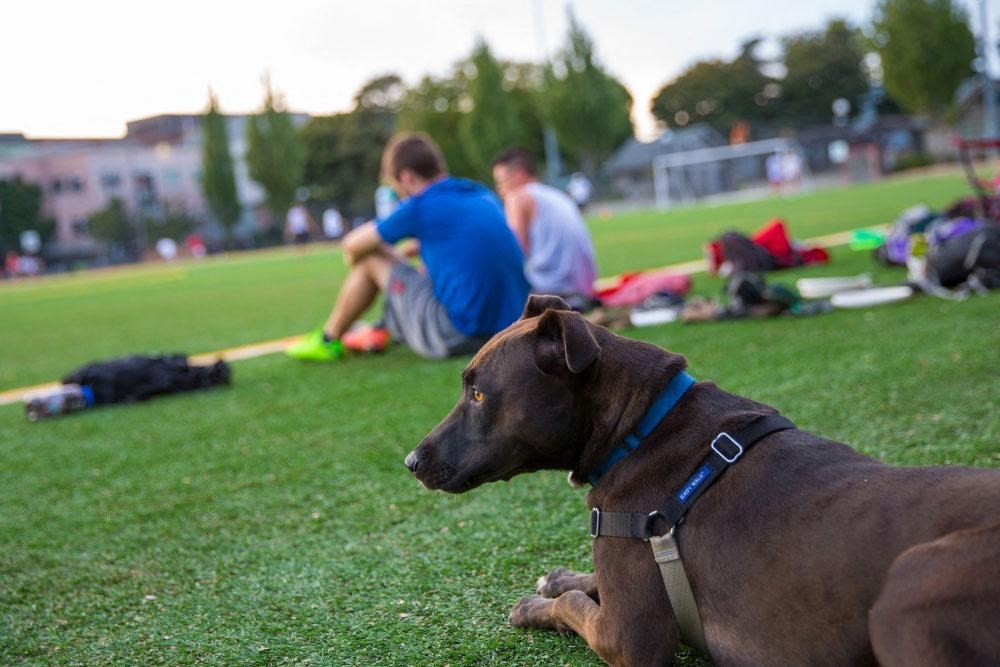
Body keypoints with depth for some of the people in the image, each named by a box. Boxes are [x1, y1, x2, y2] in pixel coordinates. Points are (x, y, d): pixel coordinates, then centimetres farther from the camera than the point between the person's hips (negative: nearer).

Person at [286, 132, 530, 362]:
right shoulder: (486, 196, 11)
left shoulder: (422, 206, -9)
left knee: (371, 258, 8)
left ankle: (328, 340, 24)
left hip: (457, 336, -8)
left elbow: (352, 245, 4)